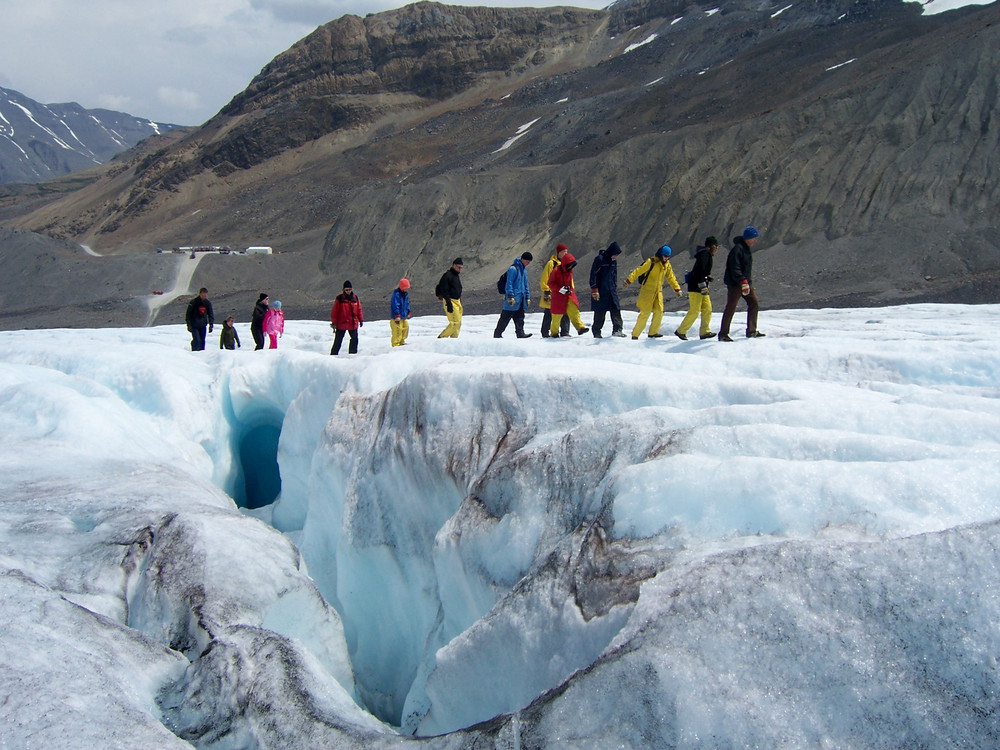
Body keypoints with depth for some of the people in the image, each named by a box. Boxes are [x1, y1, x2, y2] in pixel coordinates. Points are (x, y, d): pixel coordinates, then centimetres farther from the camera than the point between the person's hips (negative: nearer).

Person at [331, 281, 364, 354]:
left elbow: (359, 310, 14)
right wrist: (333, 322, -8)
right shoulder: (339, 299, -7)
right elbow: (334, 311, -6)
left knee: (355, 339, 9)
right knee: (338, 341, 1)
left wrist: (361, 320, 11)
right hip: (341, 324, -4)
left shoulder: (355, 298, 5)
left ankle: (353, 353, 22)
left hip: (353, 324, 4)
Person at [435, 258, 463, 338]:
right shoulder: (447, 275, -12)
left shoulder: (457, 276, 17)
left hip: (457, 301, 9)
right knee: (455, 322, -15)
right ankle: (441, 337, -7)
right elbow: (444, 291, -18)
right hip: (450, 301, -9)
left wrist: (460, 303, 23)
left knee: (458, 323, 6)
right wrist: (449, 304, -24)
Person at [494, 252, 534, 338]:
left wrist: (527, 297, 19)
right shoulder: (513, 269, -12)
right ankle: (497, 334, 3)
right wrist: (510, 296, -19)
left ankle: (520, 333, 4)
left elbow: (526, 284, 23)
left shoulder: (524, 269, 16)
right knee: (505, 317, -3)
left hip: (521, 299, 8)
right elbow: (509, 283, -16)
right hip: (513, 299, -8)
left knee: (520, 318, 4)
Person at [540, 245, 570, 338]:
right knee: (549, 314, 2)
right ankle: (545, 333, 10)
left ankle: (565, 332, 9)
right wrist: (547, 292, -13)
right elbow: (545, 279, -8)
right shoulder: (551, 263, -7)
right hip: (552, 294, -6)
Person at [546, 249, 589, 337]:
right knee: (557, 315, 2)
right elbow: (550, 283, -12)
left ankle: (580, 327, -12)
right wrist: (560, 289, -21)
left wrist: (570, 289, 10)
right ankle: (554, 332, 15)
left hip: (569, 294, 5)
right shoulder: (556, 271, -14)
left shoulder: (569, 271, 8)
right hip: (558, 296, -5)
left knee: (574, 310, -8)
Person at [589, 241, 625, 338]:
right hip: (601, 291, -6)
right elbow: (593, 274, -12)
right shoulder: (599, 259, -11)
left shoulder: (614, 261, 11)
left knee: (616, 309, -5)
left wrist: (615, 287, 19)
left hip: (612, 290, 6)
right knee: (600, 312, -1)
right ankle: (596, 333, 8)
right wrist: (594, 289, -15)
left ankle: (617, 329, -4)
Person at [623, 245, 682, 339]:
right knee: (645, 313, -9)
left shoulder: (667, 265, 11)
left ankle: (653, 332, 12)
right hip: (647, 291, -6)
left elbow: (671, 277, 23)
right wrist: (629, 280, -21)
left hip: (658, 292, 6)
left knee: (659, 311, -2)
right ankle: (635, 334, -3)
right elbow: (639, 271, -14)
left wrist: (677, 288, 21)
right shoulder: (652, 262, -11)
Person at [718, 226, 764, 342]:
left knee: (754, 304, 6)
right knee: (730, 309, -3)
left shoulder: (747, 248, 12)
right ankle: (723, 334, 4)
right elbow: (735, 269, -25)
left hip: (746, 283, 9)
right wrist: (743, 282, -30)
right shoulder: (737, 249, -19)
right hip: (735, 284, -9)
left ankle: (751, 331, 13)